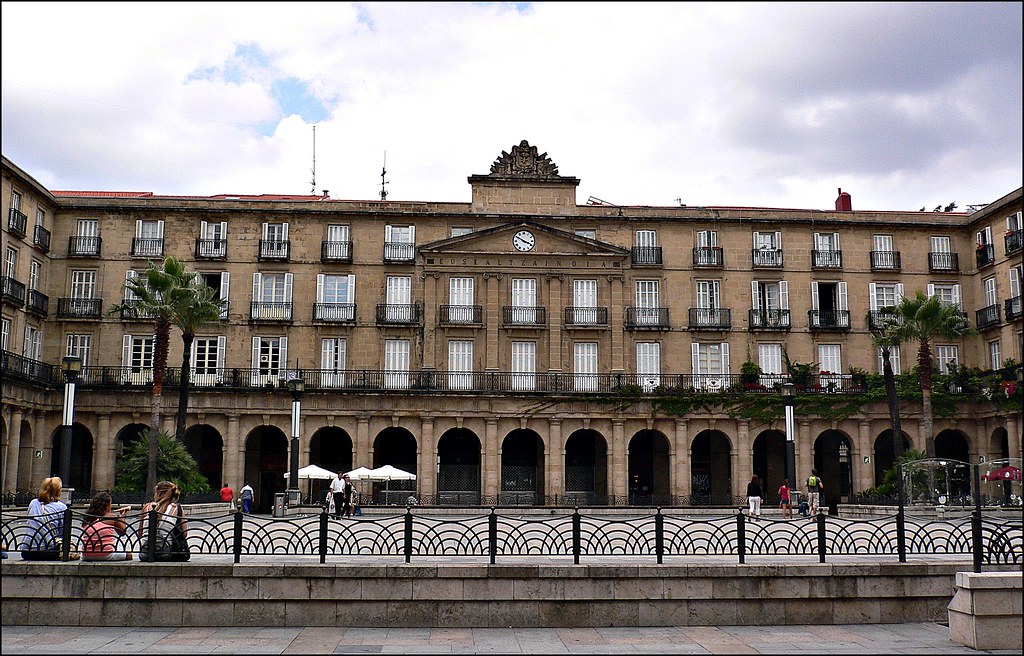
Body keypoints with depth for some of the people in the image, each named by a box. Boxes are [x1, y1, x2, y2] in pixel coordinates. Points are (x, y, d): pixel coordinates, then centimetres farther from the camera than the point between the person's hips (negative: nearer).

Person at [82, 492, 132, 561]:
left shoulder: (87, 518, 6)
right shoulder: (113, 517, -5)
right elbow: (123, 532, 10)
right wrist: (122, 517, 26)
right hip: (106, 556, -5)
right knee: (129, 555, 20)